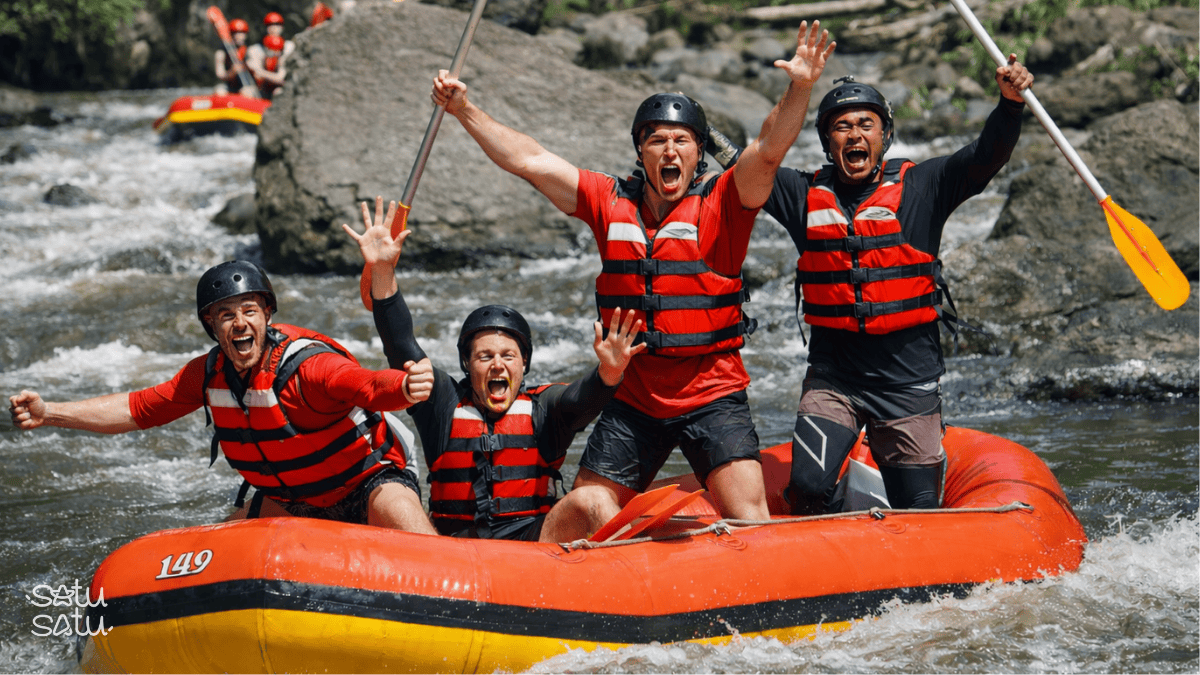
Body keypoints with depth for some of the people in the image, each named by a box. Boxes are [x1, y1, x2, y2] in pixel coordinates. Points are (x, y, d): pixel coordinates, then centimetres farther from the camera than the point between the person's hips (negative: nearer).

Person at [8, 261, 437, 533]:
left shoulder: (307, 365, -29)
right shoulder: (208, 376, -7)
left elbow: (370, 386, -47)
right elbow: (137, 409, 1)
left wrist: (406, 387, -72)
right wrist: (48, 413, -5)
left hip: (370, 480, -7)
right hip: (294, 502, 7)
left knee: (408, 529, -36)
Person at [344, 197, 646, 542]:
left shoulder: (544, 407, 9)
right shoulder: (444, 401, 11)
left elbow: (584, 398, -12)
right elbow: (400, 344, 1)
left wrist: (609, 372, -37)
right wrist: (382, 272, -12)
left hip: (534, 541, 0)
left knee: (588, 500, -26)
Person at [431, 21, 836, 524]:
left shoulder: (722, 204, -3)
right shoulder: (611, 203, 6)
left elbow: (769, 149, -19)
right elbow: (528, 160, 7)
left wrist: (799, 88, -35)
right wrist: (464, 110, 4)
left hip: (712, 394, -3)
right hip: (631, 397, 3)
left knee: (749, 517, -14)